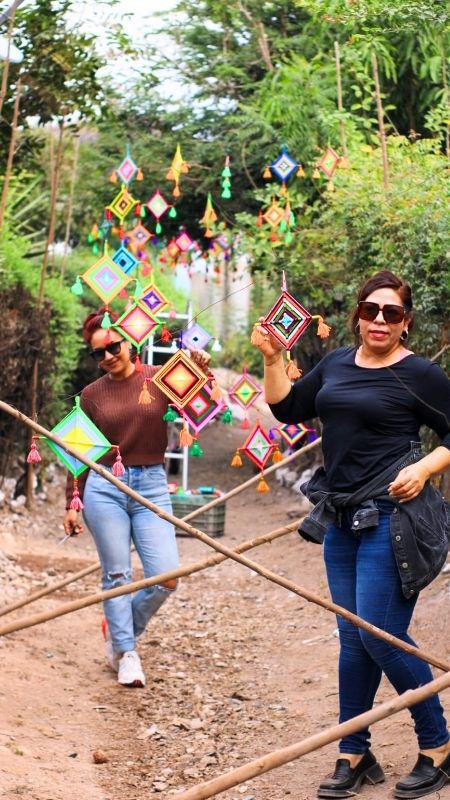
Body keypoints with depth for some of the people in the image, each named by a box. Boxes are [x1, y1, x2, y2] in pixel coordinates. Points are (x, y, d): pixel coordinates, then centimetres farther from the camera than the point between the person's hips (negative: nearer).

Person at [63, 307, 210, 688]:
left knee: (166, 577, -6)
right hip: (104, 487, 0)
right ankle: (127, 655, 12)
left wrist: (202, 373, -25)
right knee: (117, 575, 0)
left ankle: (120, 631, 19)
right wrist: (72, 503, 8)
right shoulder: (92, 394, 5)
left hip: (152, 486, 0)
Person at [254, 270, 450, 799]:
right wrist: (272, 358, 6)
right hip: (342, 518, 7)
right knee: (352, 640, 11)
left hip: (391, 516, -7)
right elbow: (288, 409, 17)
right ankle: (355, 757, 20)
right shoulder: (336, 364, 12)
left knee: (381, 636, -9)